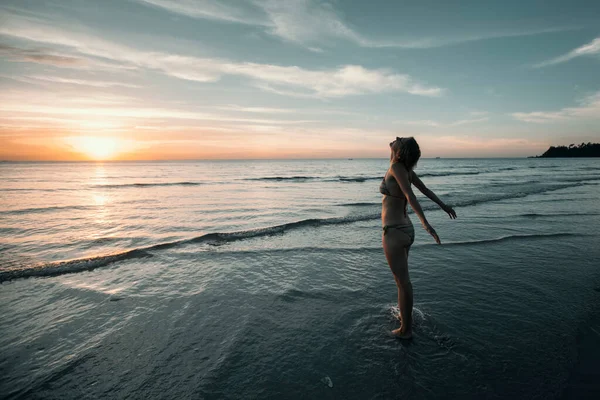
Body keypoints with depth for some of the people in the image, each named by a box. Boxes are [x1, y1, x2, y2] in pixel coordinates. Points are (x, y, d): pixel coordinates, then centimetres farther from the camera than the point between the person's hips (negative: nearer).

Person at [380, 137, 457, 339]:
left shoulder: (396, 166, -17)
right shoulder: (406, 168, 5)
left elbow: (411, 196, -27)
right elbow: (425, 189, 17)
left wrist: (425, 224, -33)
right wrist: (443, 206, 31)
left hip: (394, 232, -8)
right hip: (405, 229, 8)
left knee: (402, 281, 4)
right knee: (402, 278, 23)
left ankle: (405, 329, 20)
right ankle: (406, 317, 40)